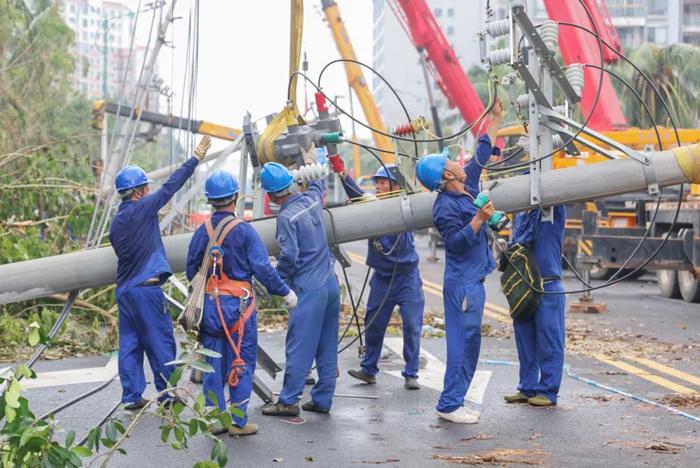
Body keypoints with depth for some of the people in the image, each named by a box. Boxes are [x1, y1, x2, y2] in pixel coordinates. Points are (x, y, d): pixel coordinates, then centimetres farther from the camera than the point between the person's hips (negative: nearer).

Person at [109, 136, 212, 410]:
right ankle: (168, 393, 5)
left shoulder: (117, 221, 13)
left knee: (129, 343, 8)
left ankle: (131, 396, 9)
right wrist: (196, 158, -2)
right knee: (160, 342, 0)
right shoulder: (142, 209, -9)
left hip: (124, 290, 8)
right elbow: (171, 186, -8)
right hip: (146, 288, -8)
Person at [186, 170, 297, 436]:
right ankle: (238, 422, 3)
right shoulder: (244, 231, -10)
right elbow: (262, 269, -11)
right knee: (241, 364, 3)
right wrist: (285, 293, -1)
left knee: (214, 364, 11)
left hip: (210, 305, 4)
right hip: (238, 304, -4)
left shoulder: (202, 232, 3)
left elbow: (191, 271, 8)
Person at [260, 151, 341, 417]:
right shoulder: (312, 200, 6)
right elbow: (318, 184, 30)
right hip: (330, 284, 8)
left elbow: (289, 257, -19)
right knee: (327, 347, 10)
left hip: (309, 290, -8)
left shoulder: (287, 217, -16)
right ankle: (322, 400, 16)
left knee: (299, 347, -2)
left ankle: (288, 402, 3)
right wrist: (312, 164, 48)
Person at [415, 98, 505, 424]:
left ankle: (454, 402, 15)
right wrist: (479, 219, -26)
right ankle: (449, 405, -5)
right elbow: (457, 242, -20)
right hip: (462, 284, -9)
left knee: (470, 342, 10)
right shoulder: (446, 205, -14)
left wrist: (496, 118, 24)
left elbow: (482, 153, 20)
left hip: (473, 281, 9)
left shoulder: (467, 189, 10)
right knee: (462, 342, -9)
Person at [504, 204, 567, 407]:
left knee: (549, 342, -2)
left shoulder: (554, 214, -2)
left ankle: (548, 391, 4)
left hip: (549, 289, -6)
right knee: (525, 342, 10)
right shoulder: (519, 217, 14)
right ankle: (527, 388, 18)